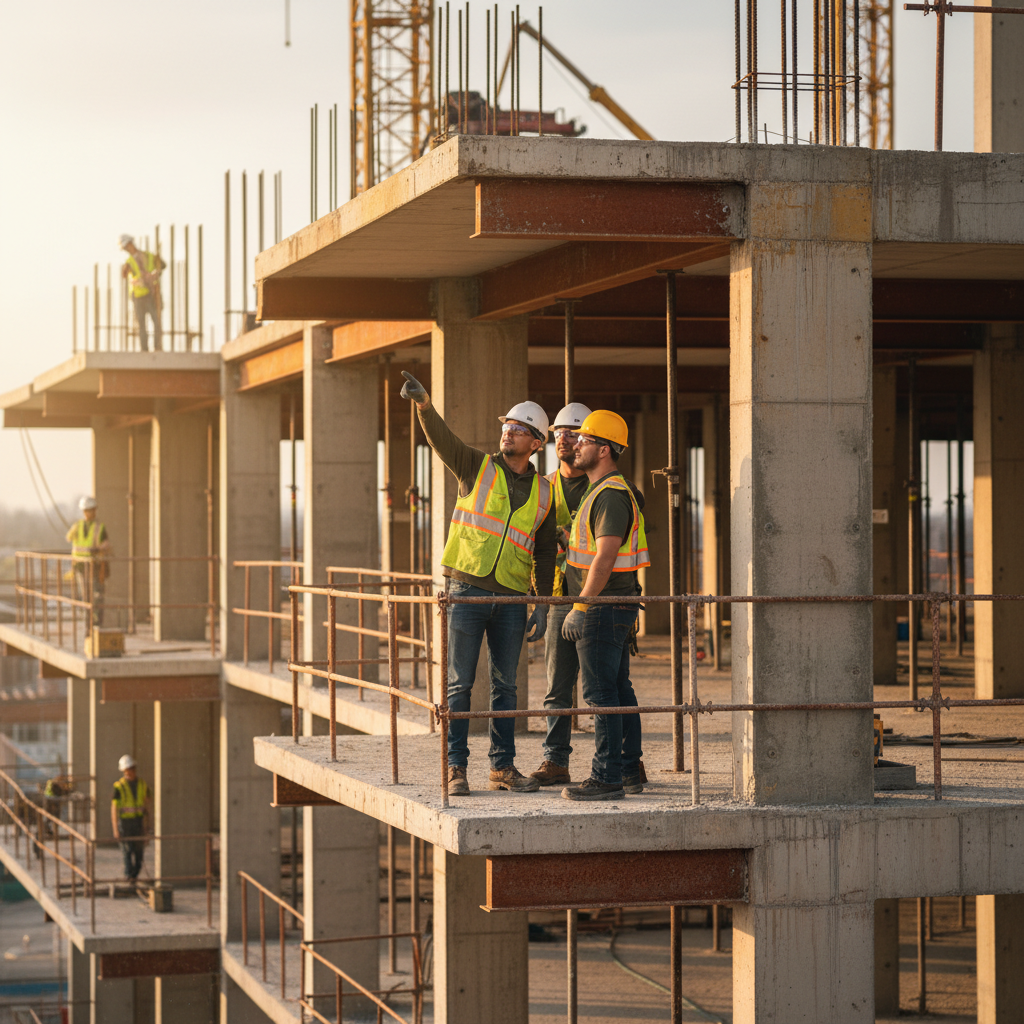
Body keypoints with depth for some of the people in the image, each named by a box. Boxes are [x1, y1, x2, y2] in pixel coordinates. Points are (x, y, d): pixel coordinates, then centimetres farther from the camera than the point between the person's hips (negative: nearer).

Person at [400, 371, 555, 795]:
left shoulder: (542, 493, 10)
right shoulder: (477, 466, 3)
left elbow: (545, 553, 13)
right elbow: (442, 438, -15)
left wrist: (542, 605, 6)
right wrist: (423, 403, -34)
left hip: (511, 599, 3)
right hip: (467, 590, -3)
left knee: (505, 685, 8)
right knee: (460, 684, -1)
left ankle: (503, 767, 15)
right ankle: (456, 768, 3)